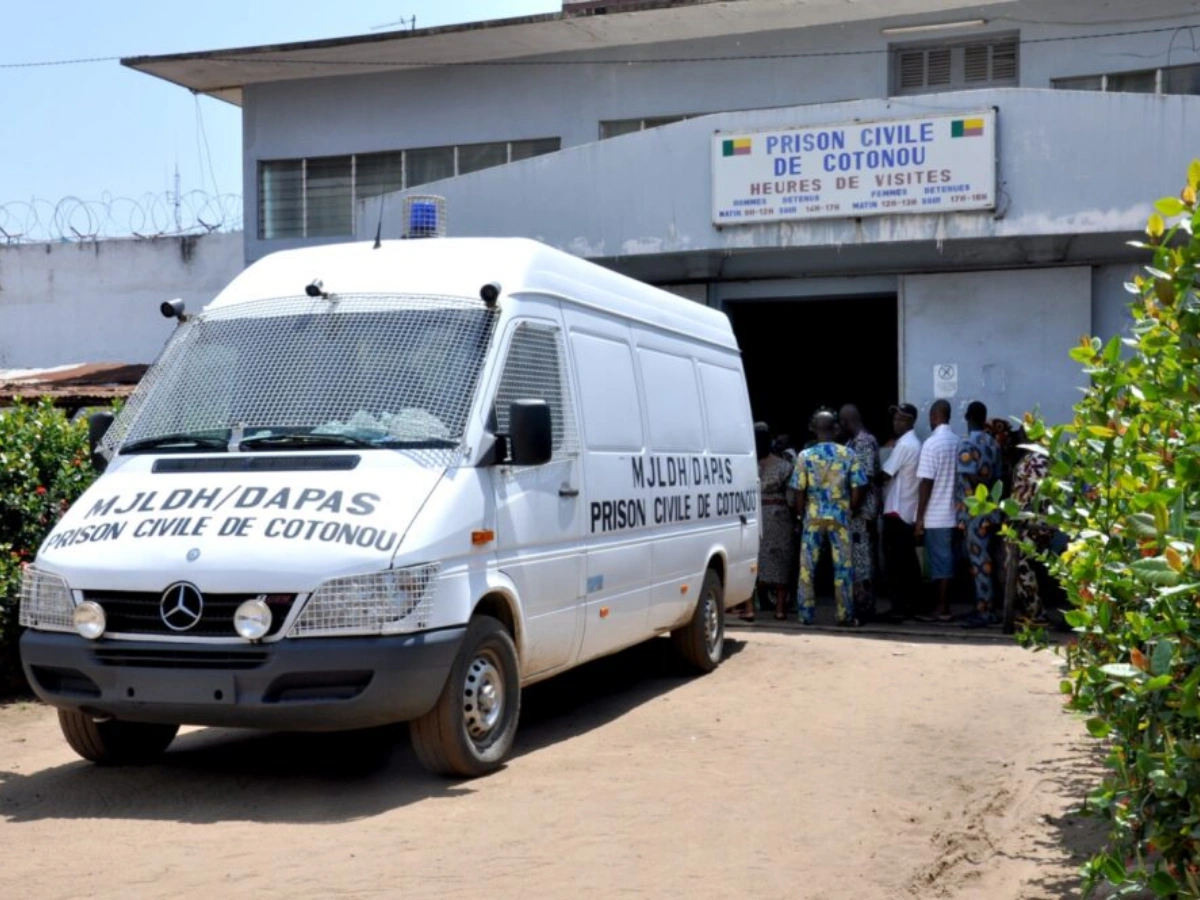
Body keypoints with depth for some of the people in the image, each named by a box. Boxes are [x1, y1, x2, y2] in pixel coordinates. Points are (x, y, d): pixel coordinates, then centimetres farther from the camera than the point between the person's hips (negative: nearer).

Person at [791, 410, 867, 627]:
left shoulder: (805, 456, -4)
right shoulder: (848, 454, -2)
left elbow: (799, 492, -4)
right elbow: (857, 491, -4)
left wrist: (802, 513, 10)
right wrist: (850, 509, 11)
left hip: (813, 517, 0)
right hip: (840, 517, 0)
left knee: (807, 566, 6)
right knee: (842, 566, 5)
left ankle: (806, 615, 8)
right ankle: (845, 615, 7)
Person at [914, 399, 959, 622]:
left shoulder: (931, 444, -14)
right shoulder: (958, 442, 5)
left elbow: (926, 483, -15)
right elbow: (960, 478, 10)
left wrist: (919, 518, -11)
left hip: (935, 515, -6)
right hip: (952, 513, 6)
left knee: (939, 562, -2)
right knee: (946, 560, 11)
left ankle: (941, 609, 2)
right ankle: (944, 607, 15)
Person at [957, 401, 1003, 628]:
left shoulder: (966, 444, -13)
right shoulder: (993, 443, 10)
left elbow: (970, 477, -20)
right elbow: (996, 477, 9)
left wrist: (982, 488, -5)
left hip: (973, 512, -8)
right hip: (989, 511, 8)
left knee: (979, 562, -5)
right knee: (982, 560, 14)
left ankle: (983, 613, -2)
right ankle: (984, 607, 19)